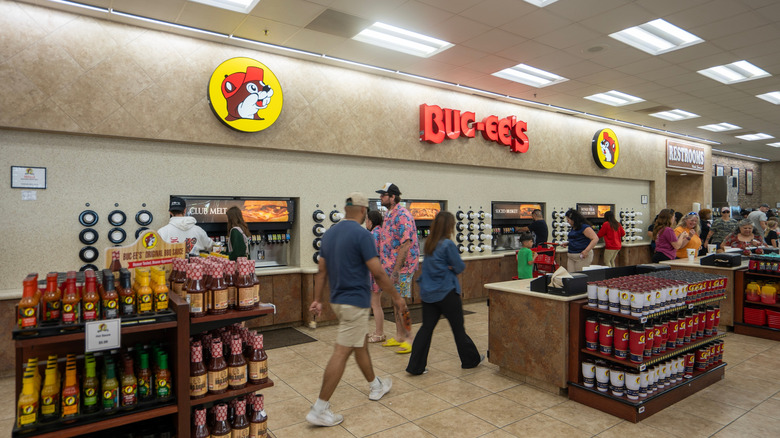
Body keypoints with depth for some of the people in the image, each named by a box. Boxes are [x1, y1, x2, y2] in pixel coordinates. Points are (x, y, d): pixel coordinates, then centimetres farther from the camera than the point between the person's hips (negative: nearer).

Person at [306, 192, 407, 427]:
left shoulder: (329, 234, 6)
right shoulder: (362, 234, -17)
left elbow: (321, 271, 9)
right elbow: (377, 272, -17)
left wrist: (317, 300, 15)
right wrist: (396, 297, -7)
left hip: (338, 300, 9)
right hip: (355, 301, -9)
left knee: (361, 343, 23)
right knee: (342, 353, -3)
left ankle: (375, 386, 40)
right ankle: (319, 409, 2)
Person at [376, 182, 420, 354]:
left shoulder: (402, 215, -18)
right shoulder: (389, 214, 13)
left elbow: (405, 245, -23)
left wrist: (396, 270, -23)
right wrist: (384, 266, 16)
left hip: (402, 266, -9)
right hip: (390, 265, 9)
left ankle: (409, 339, 8)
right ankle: (399, 336, 25)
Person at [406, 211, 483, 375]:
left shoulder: (429, 244, 7)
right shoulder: (448, 244, -15)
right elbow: (460, 266, -11)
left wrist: (449, 267, 2)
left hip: (428, 293, 6)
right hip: (446, 292, -6)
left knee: (426, 327, 8)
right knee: (458, 328, 10)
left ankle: (415, 366, 8)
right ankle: (470, 360, 27)